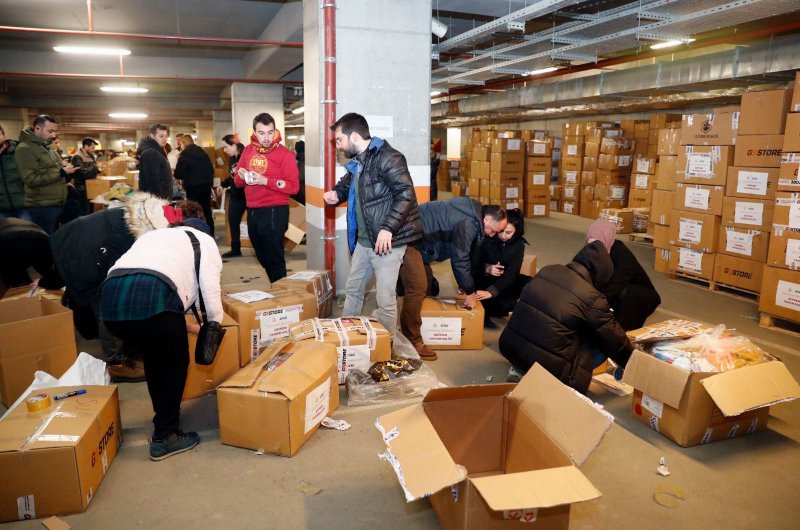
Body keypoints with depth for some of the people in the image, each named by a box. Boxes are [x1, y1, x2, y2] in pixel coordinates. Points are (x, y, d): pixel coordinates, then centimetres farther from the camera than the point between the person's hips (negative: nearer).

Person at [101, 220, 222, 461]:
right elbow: (210, 291, 10)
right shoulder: (204, 240, 24)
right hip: (151, 295, -6)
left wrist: (192, 327, 49)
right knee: (175, 363, 17)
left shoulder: (153, 236, 40)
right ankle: (165, 437, 23)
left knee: (153, 359, 28)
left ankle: (165, 420, 41)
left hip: (110, 295, 6)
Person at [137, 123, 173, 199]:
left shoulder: (156, 151, 17)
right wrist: (160, 198, -23)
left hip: (163, 197, 11)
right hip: (156, 198, -11)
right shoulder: (150, 153, -16)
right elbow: (153, 181, -24)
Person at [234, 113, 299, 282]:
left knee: (274, 259, 0)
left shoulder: (284, 154, -10)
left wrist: (265, 180, -23)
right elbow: (237, 182, 14)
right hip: (252, 212, 7)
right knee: (262, 257, 19)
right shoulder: (248, 150, 8)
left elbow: (294, 186, -18)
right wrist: (241, 176, -9)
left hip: (274, 212, -7)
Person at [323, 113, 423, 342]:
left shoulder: (387, 157, -15)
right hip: (363, 239, 9)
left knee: (385, 300, -2)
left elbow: (406, 194, -23)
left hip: (386, 241, -9)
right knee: (353, 289, 19)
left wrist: (388, 228, -30)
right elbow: (347, 184, 31)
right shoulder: (356, 161, 14)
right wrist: (336, 194, 7)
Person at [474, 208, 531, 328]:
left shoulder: (518, 244, -11)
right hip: (484, 279, -3)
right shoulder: (486, 238, -16)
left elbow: (511, 273, -24)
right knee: (504, 304, -32)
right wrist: (486, 268, -32)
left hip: (503, 282, 3)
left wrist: (491, 291, -40)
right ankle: (484, 311, 0)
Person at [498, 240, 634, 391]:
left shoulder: (546, 271, 3)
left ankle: (521, 368, 13)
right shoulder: (592, 298, -15)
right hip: (548, 366, -6)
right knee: (604, 344, 8)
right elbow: (615, 341, -1)